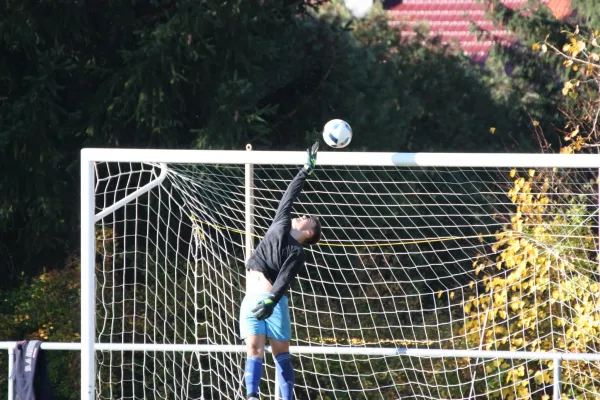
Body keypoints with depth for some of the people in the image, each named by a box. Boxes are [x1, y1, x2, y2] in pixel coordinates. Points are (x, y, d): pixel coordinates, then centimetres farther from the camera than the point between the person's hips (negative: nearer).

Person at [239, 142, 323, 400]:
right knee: (255, 348, -10)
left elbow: (284, 280, -13)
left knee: (281, 353, -4)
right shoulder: (280, 225, 18)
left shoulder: (297, 253, 2)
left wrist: (271, 301, -29)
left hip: (273, 301, -4)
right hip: (251, 300, 4)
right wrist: (306, 170, 33)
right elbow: (290, 196, 27)